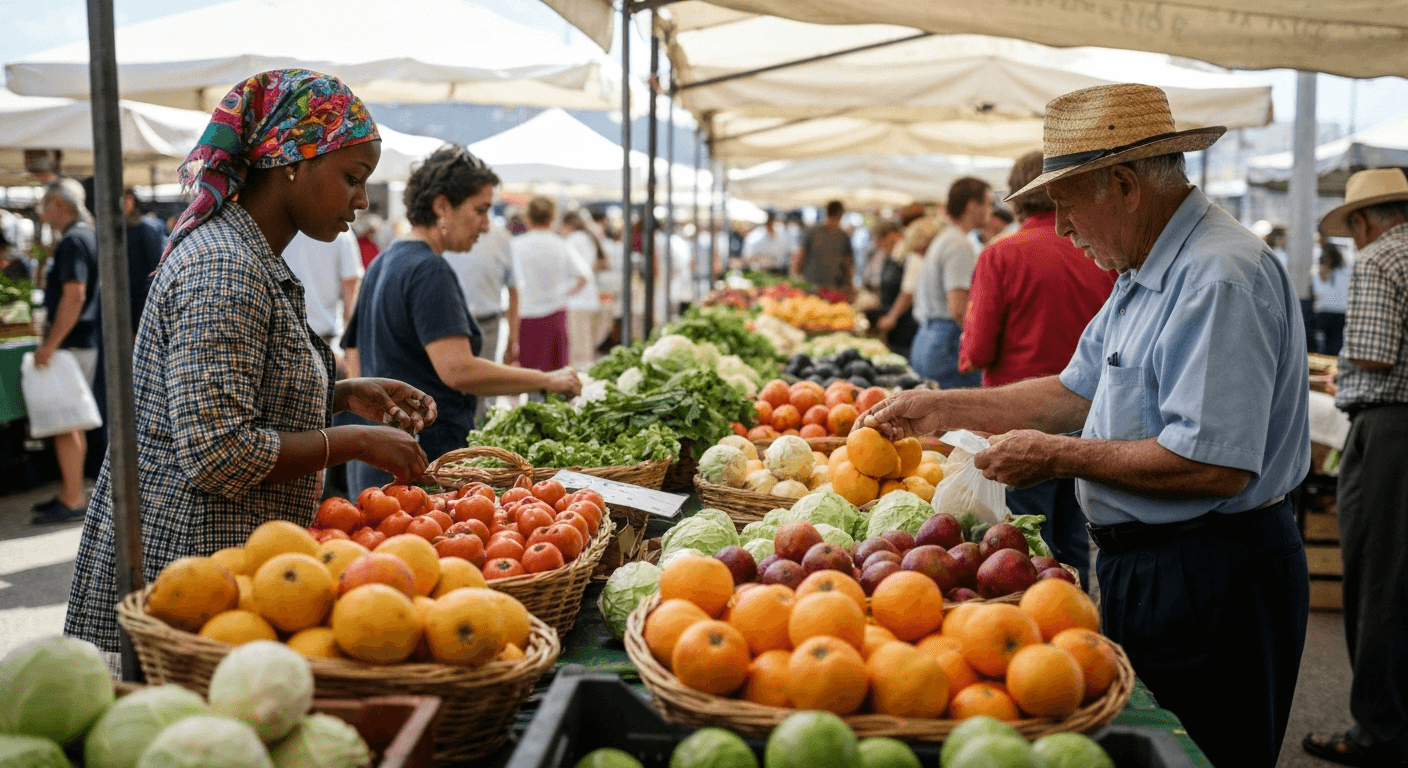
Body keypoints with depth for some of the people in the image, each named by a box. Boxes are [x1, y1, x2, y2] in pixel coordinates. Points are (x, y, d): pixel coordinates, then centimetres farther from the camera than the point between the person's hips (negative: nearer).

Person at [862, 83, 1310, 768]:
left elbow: (1215, 466, -28)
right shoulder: (1144, 275, 13)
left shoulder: (1221, 276, -21)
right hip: (1144, 566, 10)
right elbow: (1075, 393, 20)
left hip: (1210, 581, -10)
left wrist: (1059, 456, -17)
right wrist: (940, 409, 15)